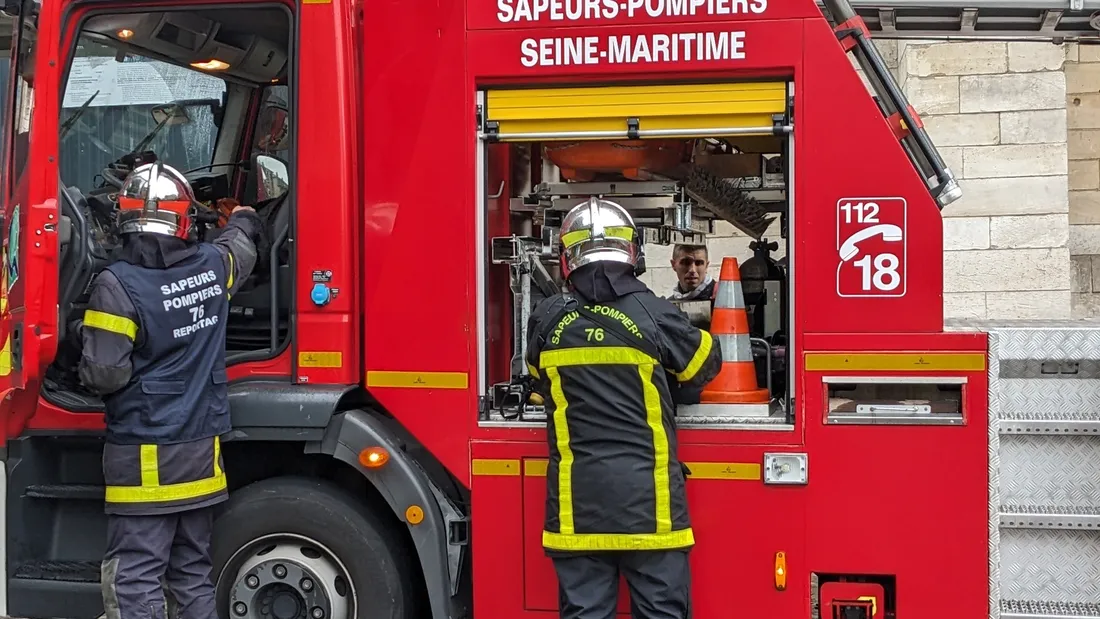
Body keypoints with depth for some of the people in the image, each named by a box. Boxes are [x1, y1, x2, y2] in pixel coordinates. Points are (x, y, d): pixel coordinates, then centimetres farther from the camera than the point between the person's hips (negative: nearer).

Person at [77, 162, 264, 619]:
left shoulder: (118, 285, -17)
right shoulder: (213, 266, 1)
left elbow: (104, 374, -19)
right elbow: (241, 247, 26)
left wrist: (85, 370, 5)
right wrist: (244, 218, 49)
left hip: (143, 456, -6)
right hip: (201, 451, 6)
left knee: (135, 581, -2)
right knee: (193, 574, 16)